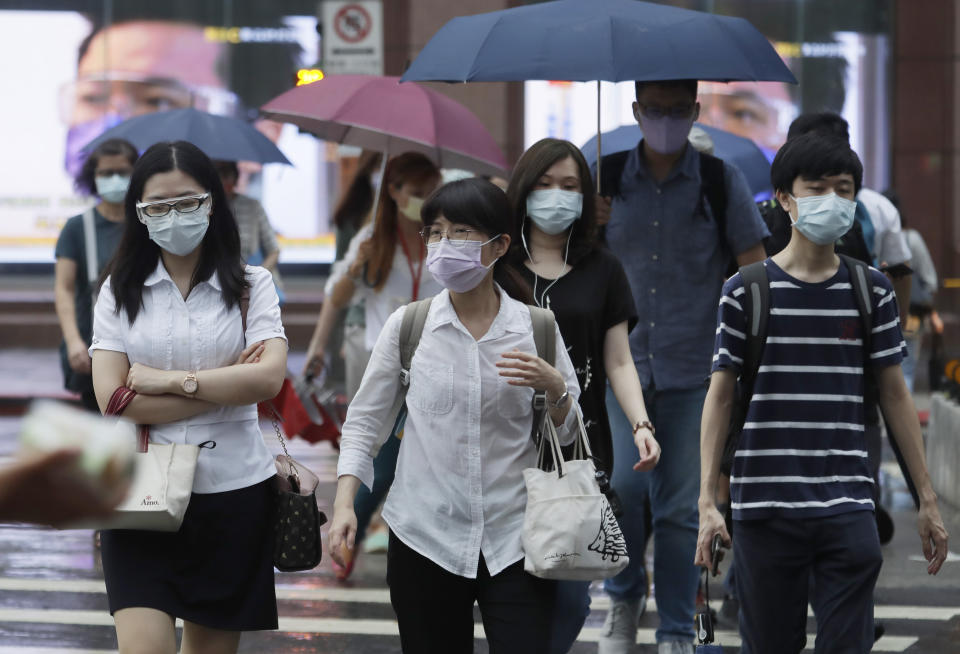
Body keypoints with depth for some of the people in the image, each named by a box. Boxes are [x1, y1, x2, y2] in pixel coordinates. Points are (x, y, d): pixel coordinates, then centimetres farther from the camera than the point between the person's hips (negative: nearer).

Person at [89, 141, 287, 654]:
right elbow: (113, 399, -8)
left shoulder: (250, 285, 3)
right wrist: (227, 384, -10)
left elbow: (268, 379, -12)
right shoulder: (119, 291, 4)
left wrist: (171, 381, -12)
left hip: (231, 492, 1)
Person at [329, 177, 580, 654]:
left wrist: (553, 387, -11)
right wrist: (344, 505, -5)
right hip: (425, 538, 0)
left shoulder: (537, 327, 1)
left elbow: (567, 433, 10)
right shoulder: (407, 325, 0)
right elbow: (364, 421, 6)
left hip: (513, 541, 0)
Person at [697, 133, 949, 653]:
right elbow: (720, 396, 3)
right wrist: (707, 502, -4)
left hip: (847, 508, 1)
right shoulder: (746, 290, 1)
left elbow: (894, 394, 12)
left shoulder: (872, 290, 7)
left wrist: (927, 498, 10)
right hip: (763, 507, -1)